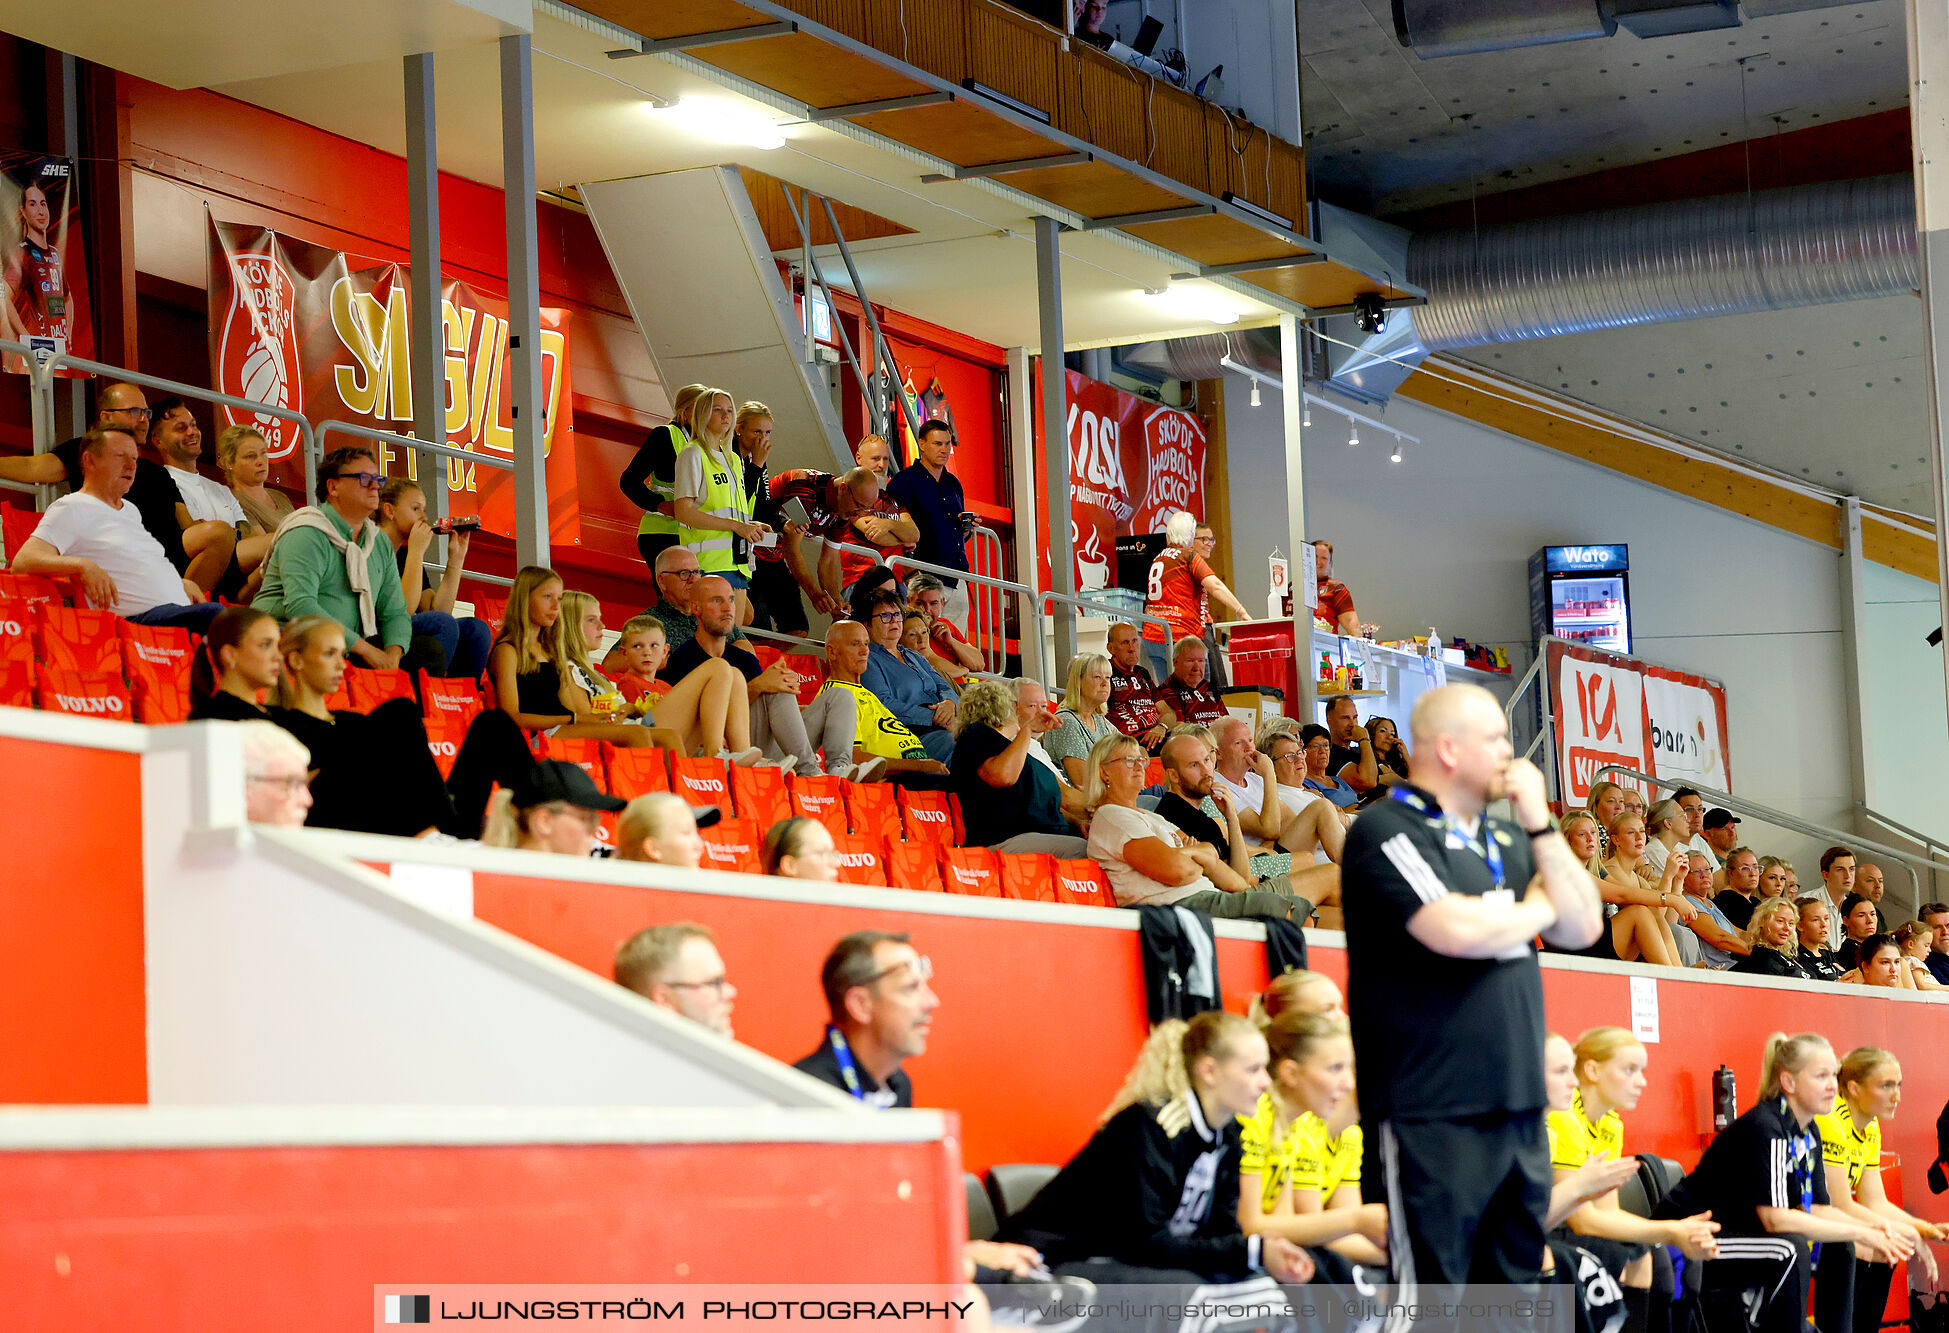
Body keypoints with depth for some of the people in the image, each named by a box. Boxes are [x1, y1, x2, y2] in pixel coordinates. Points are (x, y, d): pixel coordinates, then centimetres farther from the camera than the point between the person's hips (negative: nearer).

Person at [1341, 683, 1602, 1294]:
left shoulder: (1507, 838, 17)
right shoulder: (1388, 829, -7)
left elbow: (1584, 928, 11)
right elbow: (1457, 931, -21)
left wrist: (1540, 825, 3)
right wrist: (1538, 909, -1)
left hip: (1519, 1107, 8)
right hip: (1433, 1114, -8)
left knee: (1514, 1280, 11)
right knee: (1430, 1287, -7)